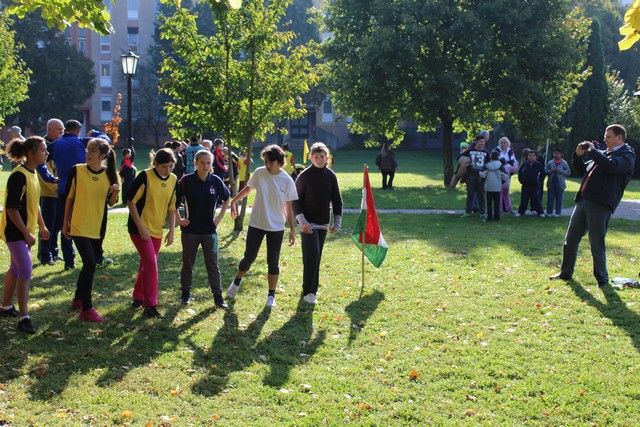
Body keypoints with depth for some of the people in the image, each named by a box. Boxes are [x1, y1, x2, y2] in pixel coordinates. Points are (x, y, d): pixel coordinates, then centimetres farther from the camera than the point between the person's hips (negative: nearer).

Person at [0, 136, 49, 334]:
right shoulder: (18, 176, -22)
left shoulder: (33, 173, 7)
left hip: (24, 230, 9)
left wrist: (42, 226, 17)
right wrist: (26, 234, -20)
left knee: (16, 269, 18)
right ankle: (23, 318, -6)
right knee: (26, 270, -12)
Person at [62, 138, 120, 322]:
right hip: (79, 226, -4)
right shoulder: (77, 170, -8)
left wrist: (115, 193, -17)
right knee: (90, 264, -12)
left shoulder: (110, 174, -2)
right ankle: (86, 309, -5)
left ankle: (78, 299, 33)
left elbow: (111, 203, 6)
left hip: (98, 228, 4)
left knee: (90, 264, 13)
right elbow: (69, 197, 1)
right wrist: (65, 223, 3)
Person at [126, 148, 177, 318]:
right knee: (151, 264, -11)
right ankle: (150, 305, -3)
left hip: (157, 230, 6)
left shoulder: (173, 180, 1)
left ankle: (138, 298, 30)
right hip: (140, 228, -6)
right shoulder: (145, 176, -16)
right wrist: (140, 227, -15)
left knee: (146, 264, 14)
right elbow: (131, 201, -12)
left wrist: (172, 230, 5)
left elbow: (172, 206, 10)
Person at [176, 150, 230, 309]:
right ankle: (185, 294, 27)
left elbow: (226, 199, 14)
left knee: (213, 265, 5)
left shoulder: (216, 181, -4)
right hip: (190, 230, -1)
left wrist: (220, 217, 7)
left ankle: (218, 297, 13)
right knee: (188, 264, 11)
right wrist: (179, 219, -3)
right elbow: (173, 201, 0)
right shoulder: (186, 181, -10)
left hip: (209, 230, 1)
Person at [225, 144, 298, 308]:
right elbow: (248, 188, 12)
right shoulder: (259, 173, -7)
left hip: (276, 227, -1)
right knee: (249, 257, 7)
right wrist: (233, 201, 12)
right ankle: (236, 283, 33)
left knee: (273, 262, 4)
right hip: (256, 224, 1)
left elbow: (289, 208, -3)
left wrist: (292, 230, -4)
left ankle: (271, 296, 18)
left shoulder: (287, 181, -9)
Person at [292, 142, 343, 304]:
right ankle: (309, 292, -8)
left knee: (316, 257, 10)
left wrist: (337, 222, 4)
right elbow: (296, 201, -6)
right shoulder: (304, 176, -7)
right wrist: (302, 221, -15)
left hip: (323, 224, 5)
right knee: (311, 255, -13)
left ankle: (313, 288, 21)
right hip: (308, 223, -4)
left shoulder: (330, 176, 4)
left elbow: (337, 200, 10)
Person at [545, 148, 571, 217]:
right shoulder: (550, 162, 8)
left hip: (560, 184, -2)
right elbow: (545, 171, 7)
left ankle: (558, 213, 7)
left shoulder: (564, 163, 1)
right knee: (550, 198, 3)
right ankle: (549, 212, 8)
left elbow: (568, 172, -3)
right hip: (551, 183, 2)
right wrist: (551, 170, -12)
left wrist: (559, 171, -14)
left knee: (559, 198, 2)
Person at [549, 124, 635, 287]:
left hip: (601, 204, -8)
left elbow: (611, 166, -21)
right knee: (570, 240, 11)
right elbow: (583, 171, 28)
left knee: (597, 244, -3)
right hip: (583, 201, 8)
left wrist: (592, 150, -11)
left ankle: (602, 279, 13)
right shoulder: (603, 154, 22)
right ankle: (565, 273, 23)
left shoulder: (627, 155, -1)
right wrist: (578, 156, 11)